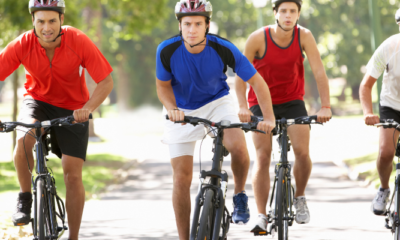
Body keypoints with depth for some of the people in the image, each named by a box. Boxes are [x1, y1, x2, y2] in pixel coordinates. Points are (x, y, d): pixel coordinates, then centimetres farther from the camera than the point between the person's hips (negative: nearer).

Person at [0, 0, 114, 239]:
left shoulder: (78, 42, -24)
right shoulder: (23, 45, -21)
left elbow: (106, 82, -21)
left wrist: (87, 108, -39)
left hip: (73, 109, 0)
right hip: (38, 101, 0)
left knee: (73, 174, -7)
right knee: (24, 139, -32)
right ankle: (25, 199, -10)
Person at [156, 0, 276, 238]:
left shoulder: (223, 49, -25)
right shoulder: (167, 50, -23)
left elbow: (257, 81, -18)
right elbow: (163, 86, -7)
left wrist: (269, 118, -29)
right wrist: (172, 109, -27)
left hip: (217, 103, -1)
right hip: (183, 111, 1)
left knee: (238, 147, -29)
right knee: (182, 179, -5)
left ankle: (240, 195, 0)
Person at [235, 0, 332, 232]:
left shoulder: (304, 36, -14)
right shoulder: (258, 38, -19)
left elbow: (319, 72, -15)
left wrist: (326, 106, -24)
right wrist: (243, 106, -22)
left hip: (292, 102, 1)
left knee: (303, 152, -15)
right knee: (263, 158, -9)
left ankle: (300, 198, 12)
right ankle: (262, 216, -7)